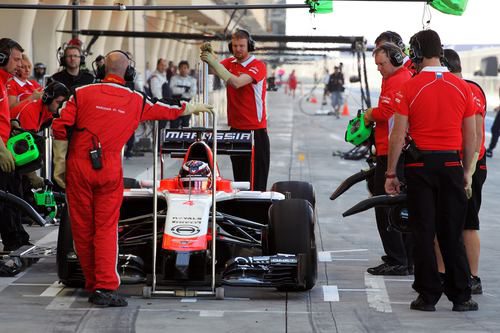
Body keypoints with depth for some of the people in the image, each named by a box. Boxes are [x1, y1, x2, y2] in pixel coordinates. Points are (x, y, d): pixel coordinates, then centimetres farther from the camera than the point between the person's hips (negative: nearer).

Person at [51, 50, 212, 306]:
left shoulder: (82, 93, 2)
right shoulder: (136, 101, 8)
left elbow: (61, 128, -5)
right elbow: (168, 110, 25)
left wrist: (59, 165, 3)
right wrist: (193, 108, 44)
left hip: (78, 167, 0)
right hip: (110, 170, 0)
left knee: (82, 228, 9)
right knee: (106, 229, 1)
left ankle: (92, 283, 17)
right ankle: (105, 287, -8)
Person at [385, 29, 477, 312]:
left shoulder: (410, 88, -7)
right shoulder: (462, 87, 2)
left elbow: (398, 136, -7)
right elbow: (471, 136, 6)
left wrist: (391, 174, 0)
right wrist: (467, 172, 17)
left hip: (420, 165, -2)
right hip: (451, 164, 2)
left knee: (424, 232, 4)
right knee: (452, 233, 9)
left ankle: (428, 296, 5)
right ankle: (461, 296, 9)